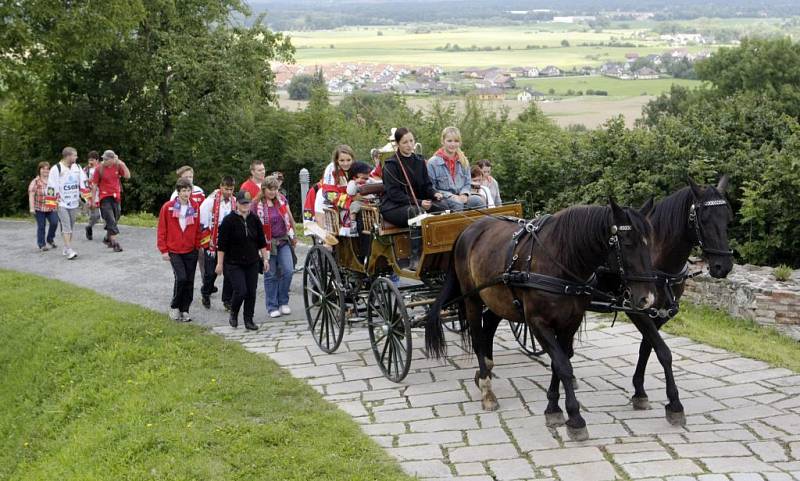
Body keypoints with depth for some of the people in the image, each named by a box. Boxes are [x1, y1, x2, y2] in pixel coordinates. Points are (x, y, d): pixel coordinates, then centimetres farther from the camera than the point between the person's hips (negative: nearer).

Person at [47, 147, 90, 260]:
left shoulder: (77, 168, 7)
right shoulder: (57, 169, -11)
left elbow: (83, 183, 8)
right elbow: (51, 186, -11)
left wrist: (87, 197, 0)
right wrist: (52, 202, -12)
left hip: (74, 203, 6)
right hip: (62, 203, -6)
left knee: (71, 227, 11)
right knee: (66, 227, -12)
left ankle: (66, 248, 22)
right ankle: (69, 250, -17)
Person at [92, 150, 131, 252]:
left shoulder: (117, 166, 1)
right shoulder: (99, 169, -8)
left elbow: (127, 176, -5)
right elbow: (94, 184, -4)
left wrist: (123, 165, -16)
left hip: (116, 197, 4)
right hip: (105, 197, -4)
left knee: (114, 219, 13)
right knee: (110, 220, -11)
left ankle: (107, 238, 33)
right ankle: (115, 243, -12)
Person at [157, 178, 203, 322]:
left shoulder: (195, 207, 2)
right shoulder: (168, 207, -6)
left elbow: (197, 228, 9)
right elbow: (161, 229, -2)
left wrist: (198, 246, 7)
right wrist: (163, 249, -4)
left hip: (191, 251, 3)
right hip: (174, 251, -3)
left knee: (189, 281, 5)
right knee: (181, 278, -15)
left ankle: (184, 310, 17)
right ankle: (174, 307, 6)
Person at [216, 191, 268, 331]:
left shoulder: (255, 219, 5)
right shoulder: (229, 220, -8)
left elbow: (261, 242, 13)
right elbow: (222, 245, -7)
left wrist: (265, 258, 9)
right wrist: (220, 263, -7)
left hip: (252, 263, 4)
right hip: (234, 264, -4)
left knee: (251, 292, 2)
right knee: (240, 291, -12)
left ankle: (249, 320, 14)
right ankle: (233, 314, 14)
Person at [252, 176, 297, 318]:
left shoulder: (281, 199, 1)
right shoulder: (257, 205, -9)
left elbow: (289, 218, 13)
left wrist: (293, 236, 19)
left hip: (283, 241, 3)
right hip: (268, 244, -3)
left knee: (288, 271, -7)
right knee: (270, 275, 3)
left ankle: (283, 302, 10)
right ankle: (272, 307, 13)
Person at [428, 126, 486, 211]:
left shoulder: (463, 161, 16)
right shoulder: (433, 162, -1)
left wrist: (464, 194, -6)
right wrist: (451, 196, -16)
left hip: (461, 197, 4)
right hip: (443, 199, -4)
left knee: (478, 201, -27)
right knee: (457, 204, -37)